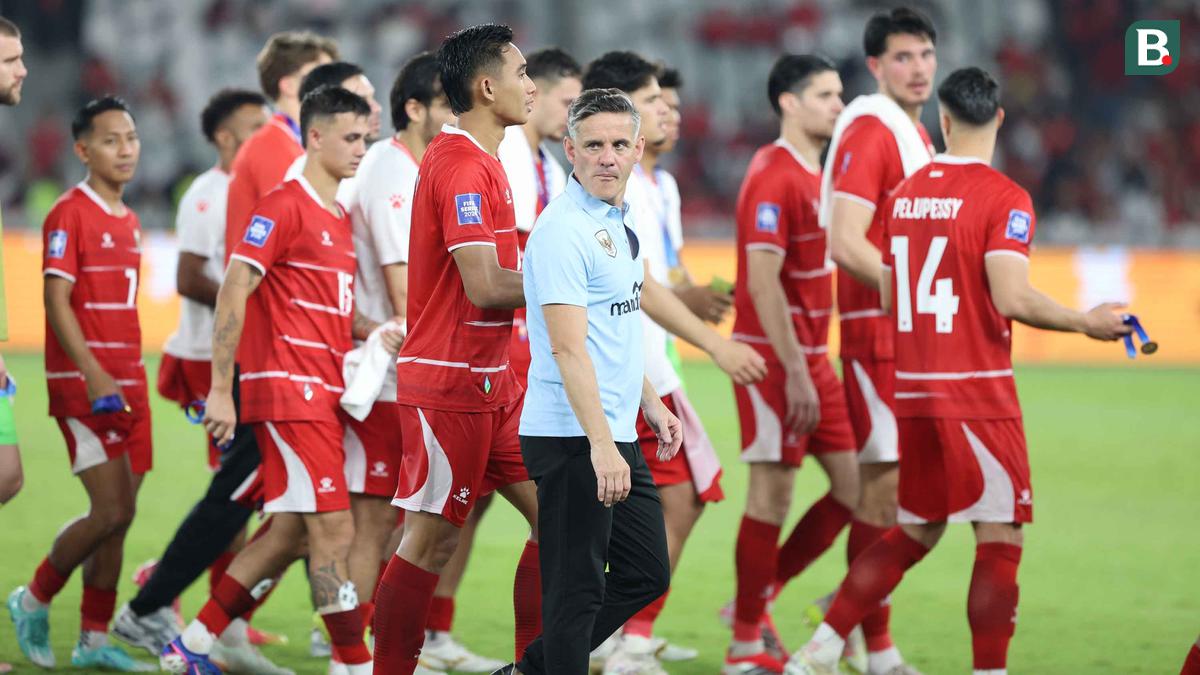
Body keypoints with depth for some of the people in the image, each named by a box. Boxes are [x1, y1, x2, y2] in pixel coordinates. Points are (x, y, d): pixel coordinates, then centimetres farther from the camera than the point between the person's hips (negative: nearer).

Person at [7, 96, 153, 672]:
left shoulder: (129, 222, 15)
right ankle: (34, 601, 6)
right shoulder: (69, 215, -10)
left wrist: (132, 379, 17)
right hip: (83, 384, -8)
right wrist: (94, 376, -23)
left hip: (127, 383, 8)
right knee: (112, 511, -13)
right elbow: (56, 302, -16)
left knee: (118, 517, 6)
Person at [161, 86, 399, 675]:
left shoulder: (340, 217, 18)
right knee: (333, 532, -9)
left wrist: (372, 333, 7)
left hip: (322, 393, 9)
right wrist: (220, 391, -17)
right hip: (291, 389, -9)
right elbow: (234, 291, -14)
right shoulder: (285, 207, -10)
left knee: (290, 534, 10)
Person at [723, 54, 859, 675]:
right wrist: (795, 373, -22)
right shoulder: (774, 177, -15)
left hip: (811, 356, 9)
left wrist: (811, 365, 17)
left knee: (854, 485, 6)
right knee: (772, 494, -4)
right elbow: (762, 282, -20)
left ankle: (758, 598, 18)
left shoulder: (816, 174, 14)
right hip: (773, 359, -9)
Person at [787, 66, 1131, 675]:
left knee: (914, 533, 17)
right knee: (1001, 538, -1)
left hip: (914, 395, 7)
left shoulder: (903, 195, 9)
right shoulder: (1004, 197, -11)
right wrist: (1085, 322, -8)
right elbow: (1011, 298, -21)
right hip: (979, 395, -7)